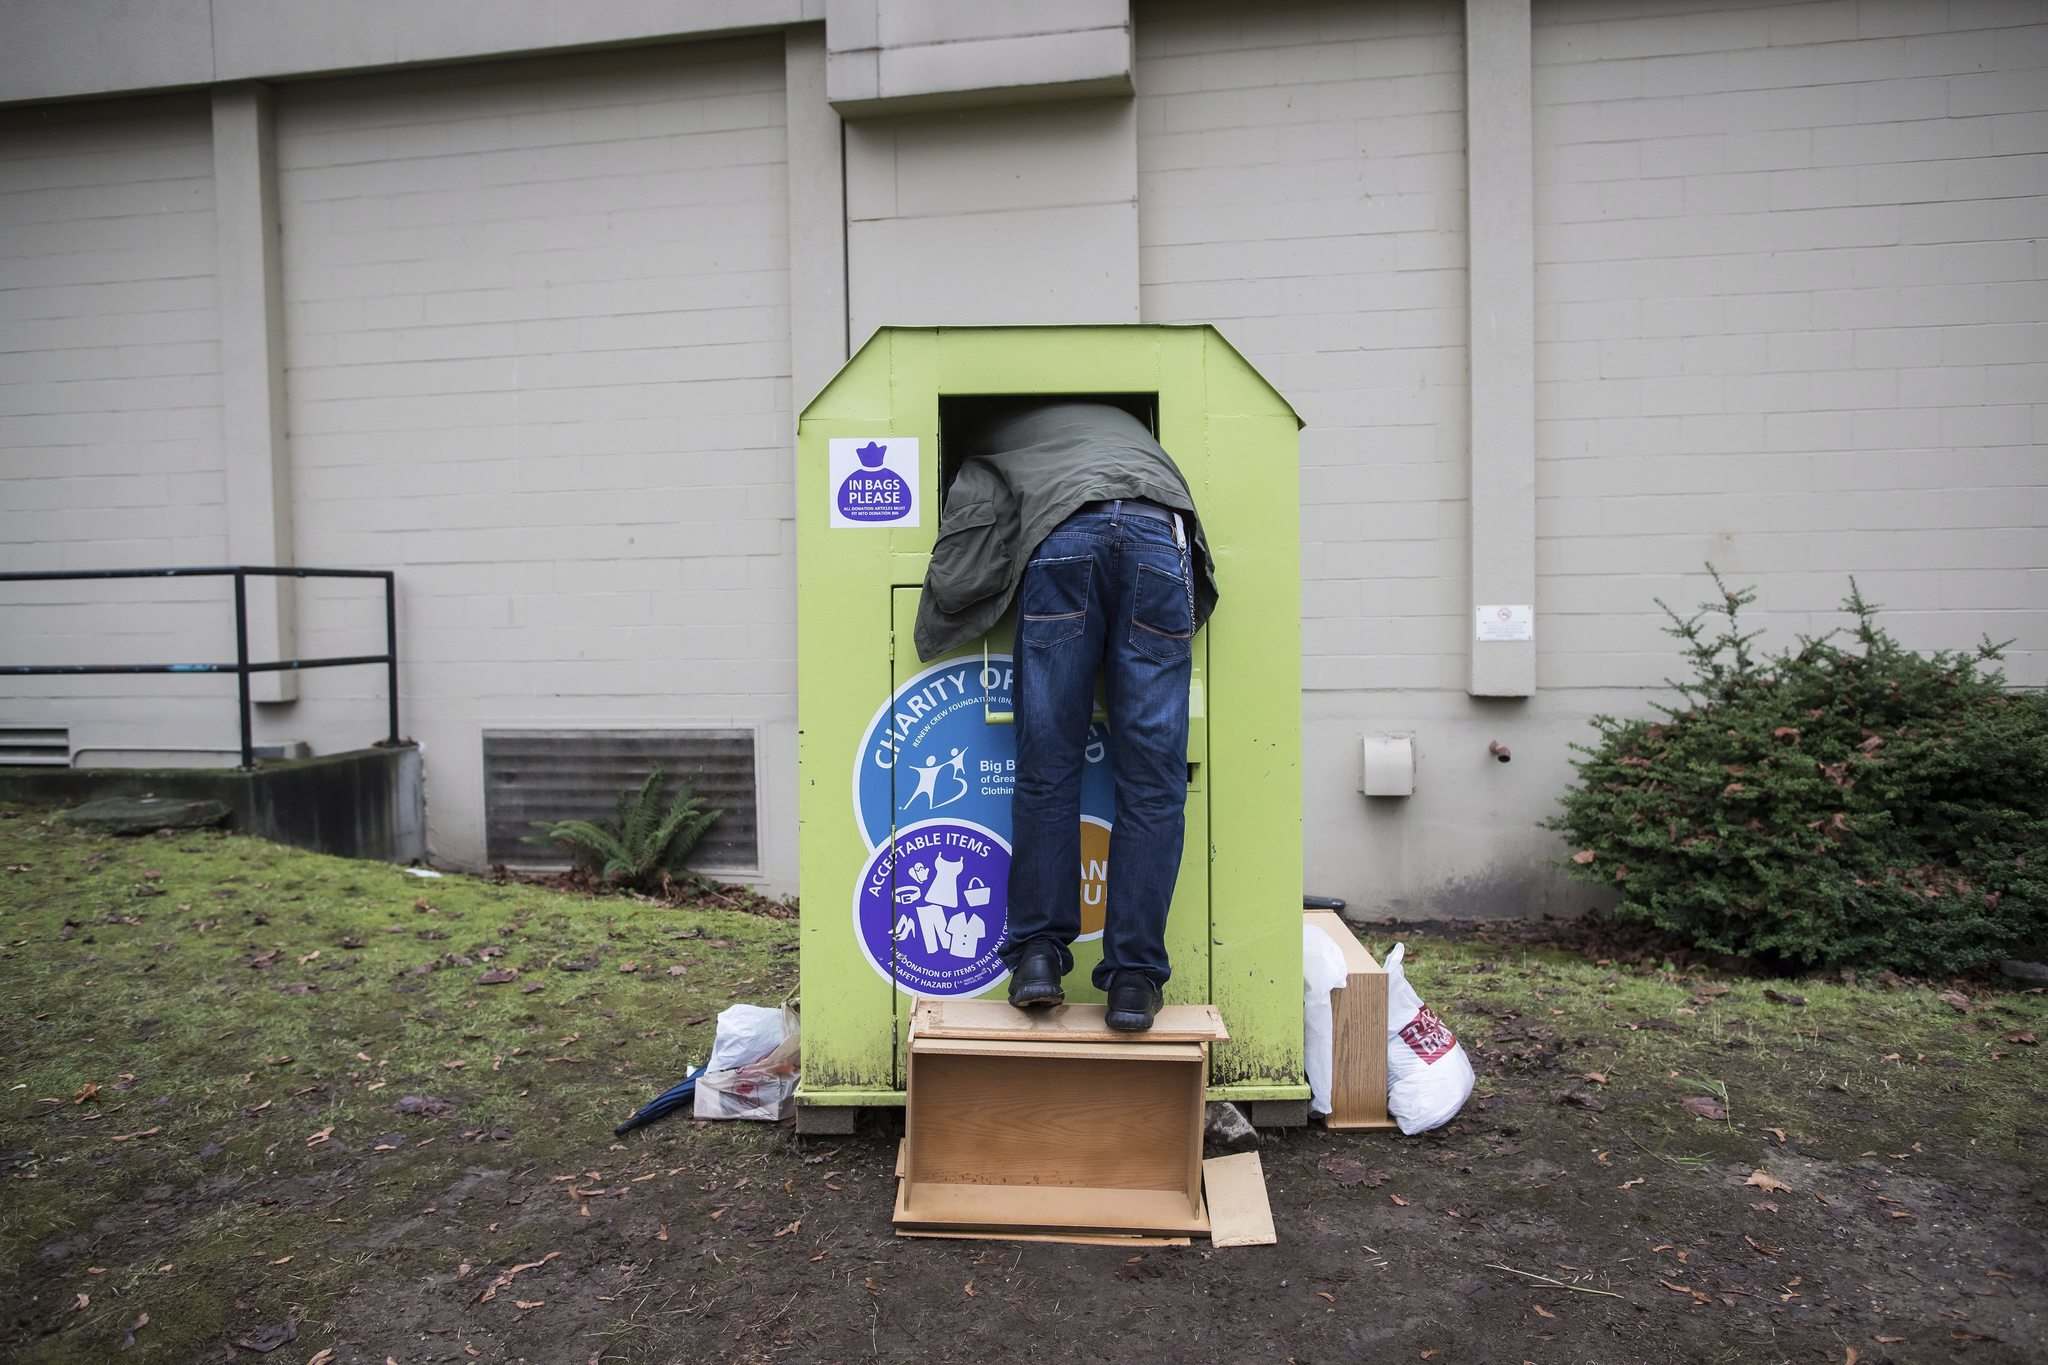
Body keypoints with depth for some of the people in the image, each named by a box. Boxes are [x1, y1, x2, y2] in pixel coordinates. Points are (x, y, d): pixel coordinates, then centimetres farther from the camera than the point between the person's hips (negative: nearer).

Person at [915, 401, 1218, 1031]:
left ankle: (1039, 955, 8)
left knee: (1046, 766, 7)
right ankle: (1134, 979, 2)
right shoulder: (1125, 421, 45)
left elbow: (959, 574, 15)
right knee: (1151, 778, 1)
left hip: (1063, 537, -2)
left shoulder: (995, 438, 34)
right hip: (1162, 538, 2)